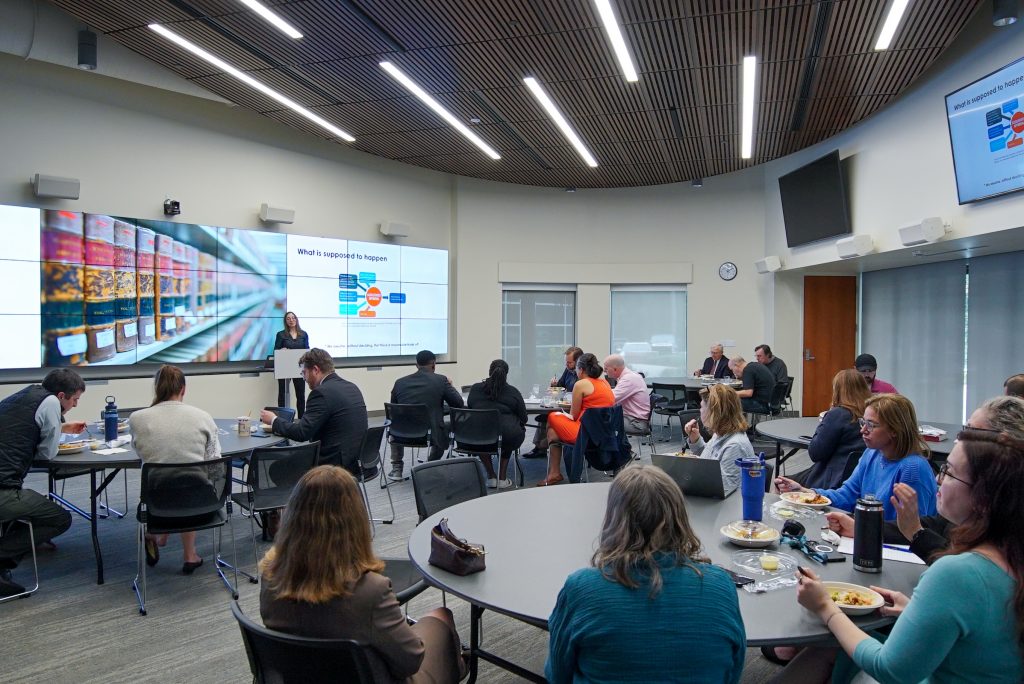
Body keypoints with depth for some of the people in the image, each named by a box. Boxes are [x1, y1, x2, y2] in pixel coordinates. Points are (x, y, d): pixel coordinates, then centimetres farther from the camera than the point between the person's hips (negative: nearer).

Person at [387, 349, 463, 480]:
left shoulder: (400, 382, 1)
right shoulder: (441, 380, -7)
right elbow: (459, 404, -2)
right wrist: (449, 386, 15)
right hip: (431, 434, -2)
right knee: (444, 426, 33)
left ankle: (396, 468, 33)